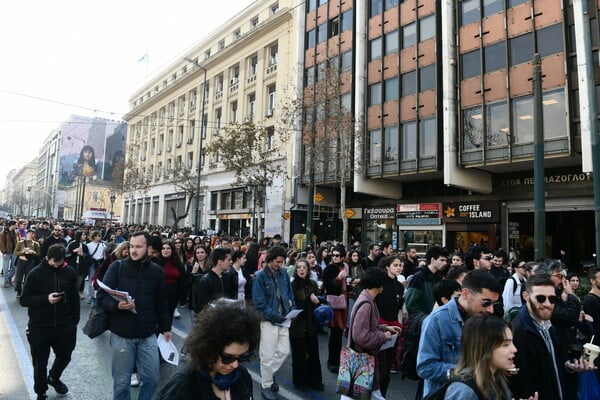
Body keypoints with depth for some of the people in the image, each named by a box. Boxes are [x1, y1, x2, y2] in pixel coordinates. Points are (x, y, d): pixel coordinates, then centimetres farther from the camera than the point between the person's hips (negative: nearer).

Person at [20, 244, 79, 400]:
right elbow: (24, 300, -9)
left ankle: (53, 378, 49)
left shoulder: (70, 273, -5)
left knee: (64, 356, 19)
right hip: (39, 327, -2)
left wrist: (75, 320, 4)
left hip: (64, 326, 2)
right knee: (40, 363, 11)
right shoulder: (35, 274, -12)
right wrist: (46, 299, -25)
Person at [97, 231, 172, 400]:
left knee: (152, 378, 9)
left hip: (148, 335, 2)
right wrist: (117, 305, -25)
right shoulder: (118, 267, -5)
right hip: (121, 334, -2)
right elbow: (102, 296, -6)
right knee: (122, 381, 11)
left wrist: (166, 327, 11)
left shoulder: (157, 271, 1)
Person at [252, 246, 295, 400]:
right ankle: (266, 386, 25)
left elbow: (289, 293, 12)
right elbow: (259, 303, -16)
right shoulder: (260, 276, -13)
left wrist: (292, 309, -3)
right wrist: (275, 316, -21)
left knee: (284, 351, 12)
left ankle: (269, 374, 38)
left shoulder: (283, 274, 3)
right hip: (268, 320, -5)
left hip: (283, 319, 5)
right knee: (268, 355, 5)